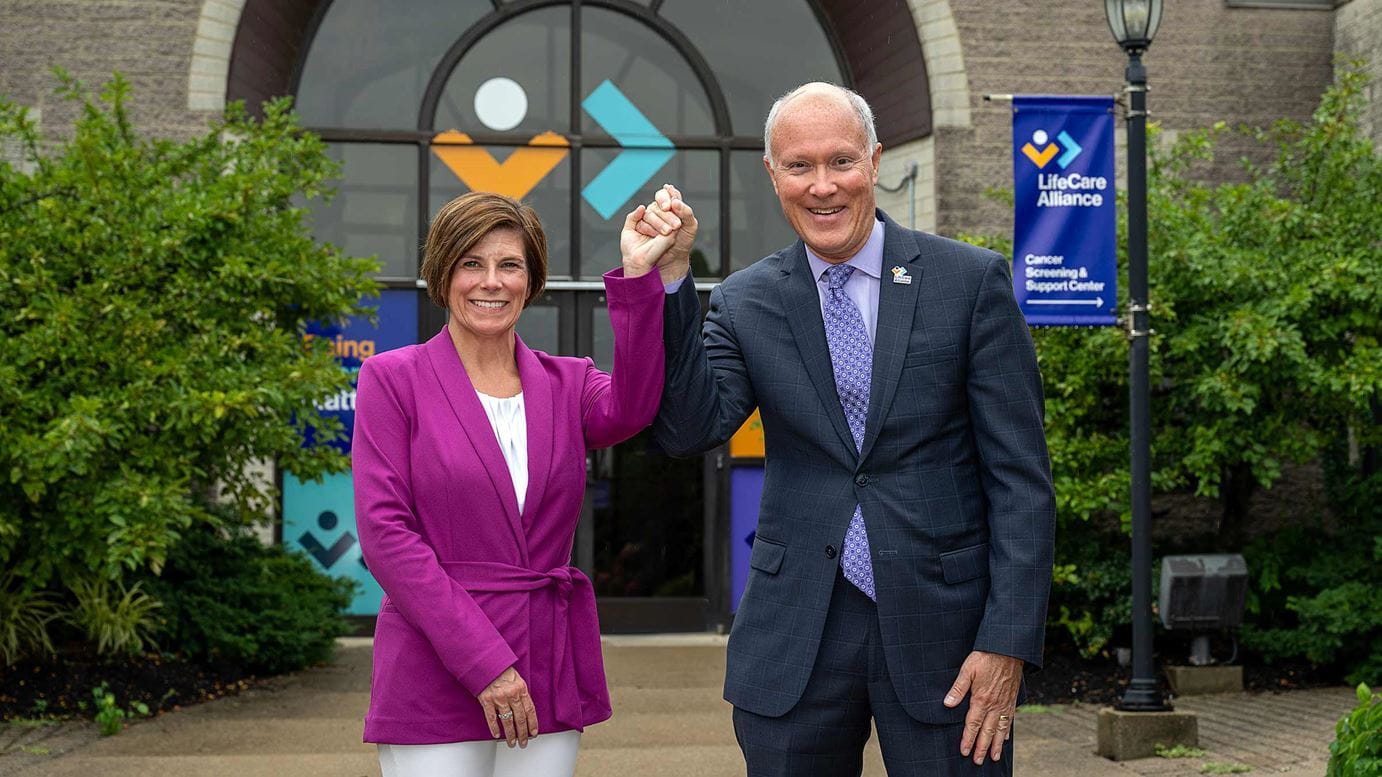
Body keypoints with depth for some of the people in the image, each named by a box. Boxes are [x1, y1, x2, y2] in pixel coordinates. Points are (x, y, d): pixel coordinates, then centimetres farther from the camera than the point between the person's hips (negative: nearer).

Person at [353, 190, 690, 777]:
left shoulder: (566, 383, 10)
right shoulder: (393, 379, 0)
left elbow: (630, 412, -14)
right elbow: (385, 532, -8)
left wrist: (637, 275, -25)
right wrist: (483, 662, -14)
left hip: (549, 677, 3)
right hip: (434, 678, -3)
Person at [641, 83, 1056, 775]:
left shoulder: (970, 281, -1)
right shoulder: (744, 303, 5)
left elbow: (1020, 478, -3)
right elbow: (690, 430, -9)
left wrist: (1008, 641, -9)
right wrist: (669, 277, -15)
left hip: (941, 628, -2)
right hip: (795, 639, 2)